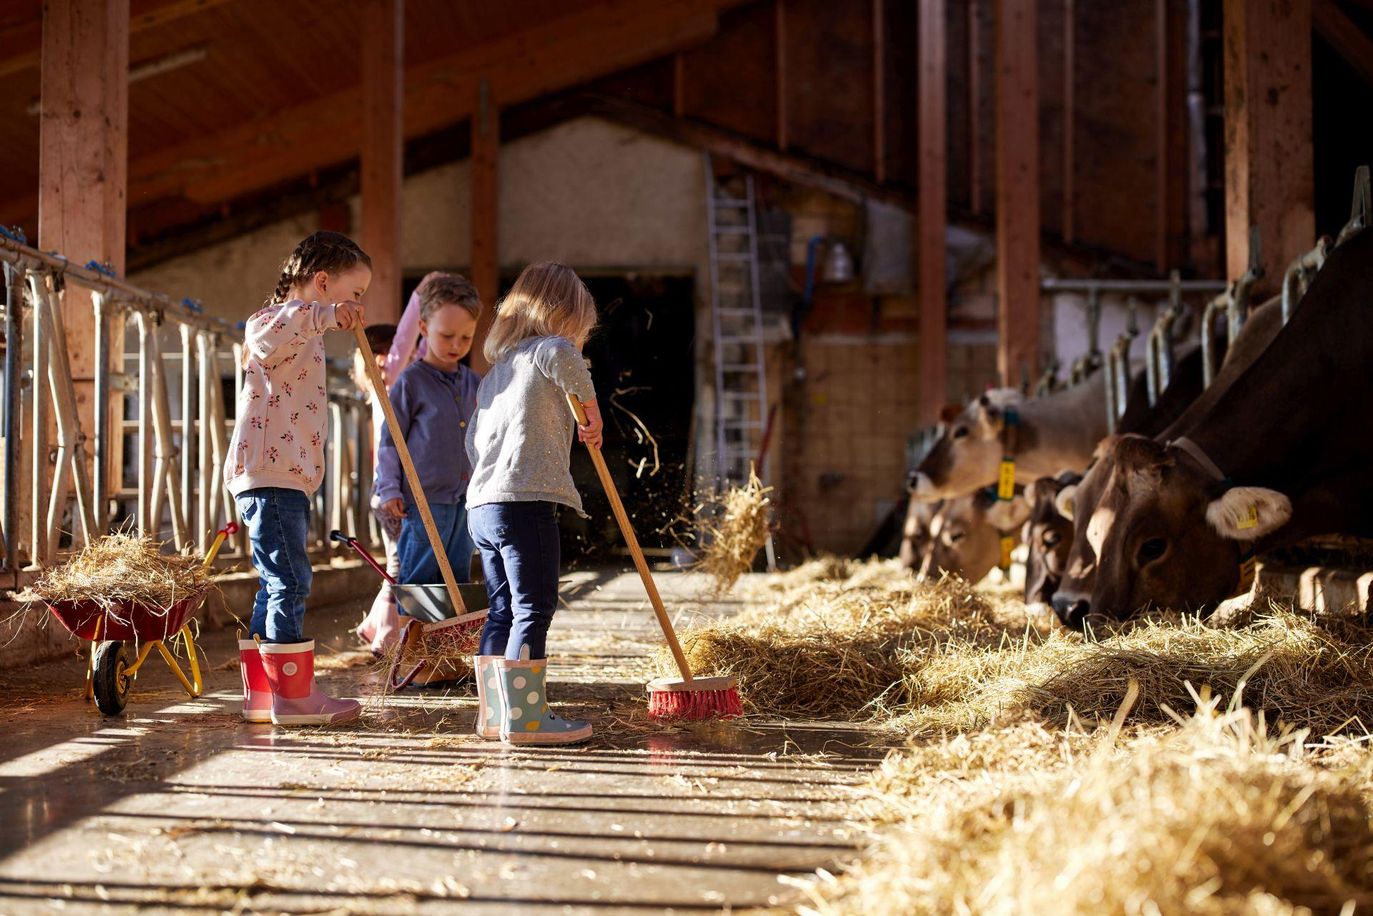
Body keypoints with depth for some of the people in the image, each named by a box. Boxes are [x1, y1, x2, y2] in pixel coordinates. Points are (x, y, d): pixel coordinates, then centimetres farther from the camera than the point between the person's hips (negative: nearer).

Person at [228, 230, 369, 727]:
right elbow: (264, 337, -35)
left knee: (277, 585, 11)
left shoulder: (306, 335, 25)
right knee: (289, 583, -10)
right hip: (270, 475, -11)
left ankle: (262, 694, 15)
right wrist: (325, 314, -39)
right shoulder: (276, 319, -7)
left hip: (289, 477, 11)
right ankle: (293, 695, -9)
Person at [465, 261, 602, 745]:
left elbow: (473, 438, 27)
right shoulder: (545, 351, -2)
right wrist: (591, 408, -15)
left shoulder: (494, 373, 24)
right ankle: (524, 717, -11)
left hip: (482, 504, 9)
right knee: (533, 609, -8)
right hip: (526, 501, -9)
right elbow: (562, 353, -27)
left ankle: (493, 713, 13)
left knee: (502, 610, 12)